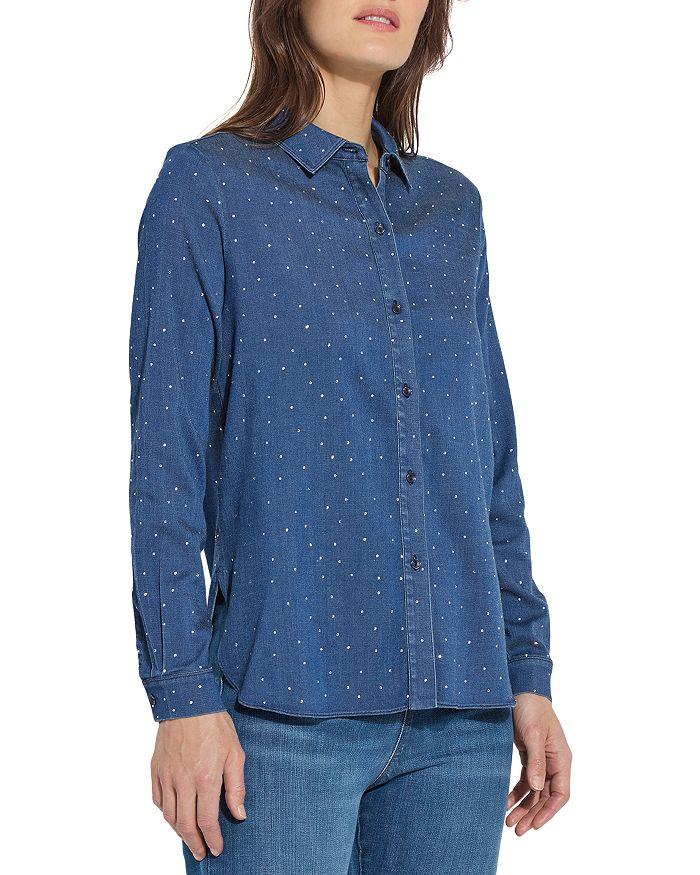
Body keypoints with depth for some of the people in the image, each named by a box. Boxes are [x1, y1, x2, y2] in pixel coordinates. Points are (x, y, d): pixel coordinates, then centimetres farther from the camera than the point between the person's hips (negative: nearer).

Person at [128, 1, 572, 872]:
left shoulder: (452, 206, 13)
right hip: (287, 705, -4)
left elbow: (491, 460, 15)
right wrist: (182, 696, -11)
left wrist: (528, 673, 10)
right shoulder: (207, 187, -1)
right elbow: (166, 461, -5)